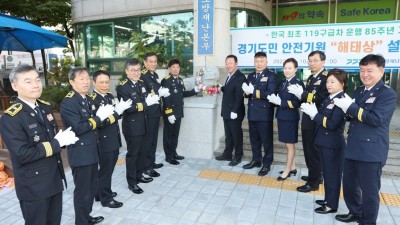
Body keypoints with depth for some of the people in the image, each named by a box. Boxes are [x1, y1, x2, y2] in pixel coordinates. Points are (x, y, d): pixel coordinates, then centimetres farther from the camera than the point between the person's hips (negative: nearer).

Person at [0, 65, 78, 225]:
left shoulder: (45, 107, 5)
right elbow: (22, 154, -27)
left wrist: (64, 138, -10)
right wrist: (56, 143, -22)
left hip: (55, 179, 7)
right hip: (33, 186, -7)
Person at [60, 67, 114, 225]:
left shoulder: (88, 99, 11)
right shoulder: (68, 102, -16)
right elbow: (78, 127, -25)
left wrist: (104, 115, -6)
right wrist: (98, 117, -18)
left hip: (92, 151, 9)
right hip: (80, 154, -8)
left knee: (91, 187, 21)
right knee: (82, 190, 6)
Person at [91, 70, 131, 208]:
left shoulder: (110, 96, 8)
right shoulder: (92, 100, -17)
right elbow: (100, 122, -25)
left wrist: (121, 109, -6)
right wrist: (117, 111, -27)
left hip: (114, 140, 8)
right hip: (104, 142, -8)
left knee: (108, 168, 19)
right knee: (106, 170, 6)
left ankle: (101, 192, 38)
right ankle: (106, 198, 23)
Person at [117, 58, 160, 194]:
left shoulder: (141, 83, 7)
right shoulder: (122, 87, -16)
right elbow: (128, 108, -26)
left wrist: (151, 99, -9)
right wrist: (146, 103, -27)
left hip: (141, 124, 7)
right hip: (131, 126, -7)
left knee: (141, 152, 18)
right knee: (132, 154, 3)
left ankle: (139, 175, 35)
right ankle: (131, 182, 17)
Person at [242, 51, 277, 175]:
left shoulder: (271, 75, -5)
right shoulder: (250, 76, 15)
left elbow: (270, 93, -18)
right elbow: (247, 92, 12)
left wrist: (253, 91, -20)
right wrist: (247, 92, -11)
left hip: (265, 114, -6)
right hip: (252, 113, 6)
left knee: (267, 140, 4)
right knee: (254, 139, 16)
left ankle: (267, 164, 17)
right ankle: (256, 160, 31)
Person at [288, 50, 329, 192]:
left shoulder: (326, 78, -15)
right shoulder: (311, 78, 14)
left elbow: (321, 100, -24)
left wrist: (301, 94, -25)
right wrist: (300, 94, -7)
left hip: (316, 121, -9)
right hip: (307, 120, 9)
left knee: (314, 152, 2)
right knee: (309, 151, 18)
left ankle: (313, 182, 15)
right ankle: (315, 175, 35)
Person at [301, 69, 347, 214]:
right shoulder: (329, 99, 11)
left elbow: (332, 124, -24)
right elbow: (323, 119, 8)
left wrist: (314, 114, -19)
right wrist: (312, 112, -8)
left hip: (333, 144, -9)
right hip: (324, 142, 9)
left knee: (333, 174, 5)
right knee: (326, 173, 19)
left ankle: (332, 205, 20)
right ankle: (328, 199, 35)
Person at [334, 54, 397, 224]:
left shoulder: (387, 93, -11)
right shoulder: (358, 91, 12)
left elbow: (376, 119, -23)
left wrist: (350, 107, -22)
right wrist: (345, 107, -6)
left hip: (371, 151, -7)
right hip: (353, 148, 7)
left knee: (369, 191, 8)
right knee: (349, 185, 20)